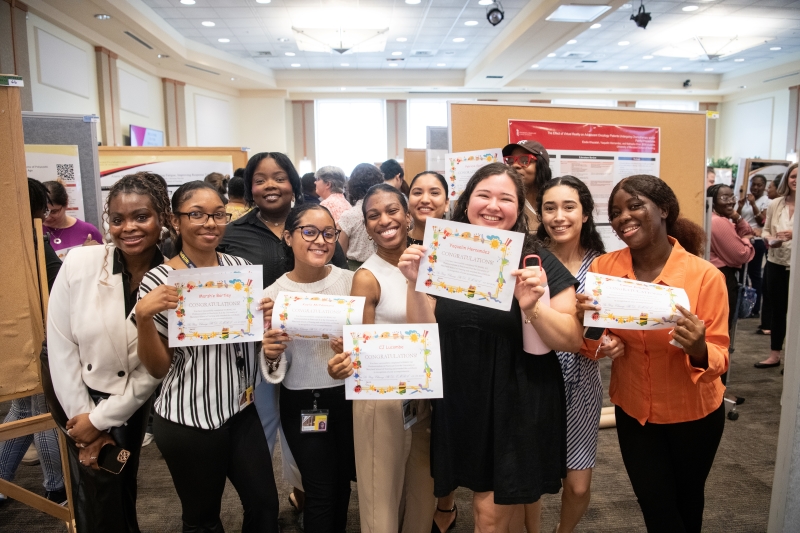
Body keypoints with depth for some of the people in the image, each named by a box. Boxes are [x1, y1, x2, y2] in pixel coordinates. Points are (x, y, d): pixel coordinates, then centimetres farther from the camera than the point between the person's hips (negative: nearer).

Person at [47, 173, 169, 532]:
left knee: (123, 500, 15)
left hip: (140, 410, -1)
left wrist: (101, 419, -8)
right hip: (84, 405, 1)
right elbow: (61, 348, -8)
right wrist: (83, 418, -6)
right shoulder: (78, 264, -13)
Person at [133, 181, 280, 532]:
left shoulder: (240, 266, 0)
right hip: (188, 419, -4)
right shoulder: (159, 281, -12)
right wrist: (143, 316, -25)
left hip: (241, 410, 4)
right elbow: (158, 368, -9)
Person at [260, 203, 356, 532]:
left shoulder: (352, 281, -9)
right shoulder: (273, 294, -8)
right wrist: (272, 355, -24)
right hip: (301, 406, -1)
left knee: (343, 482, 20)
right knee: (321, 490, 4)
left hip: (348, 398, 2)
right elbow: (274, 372, -2)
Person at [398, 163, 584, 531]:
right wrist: (414, 283, -15)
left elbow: (572, 341, -10)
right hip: (462, 403, 3)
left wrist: (532, 307, -28)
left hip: (521, 403, -3)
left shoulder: (538, 262, -9)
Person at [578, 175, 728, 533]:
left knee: (687, 500, 25)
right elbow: (594, 348, -7)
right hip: (633, 412, 1)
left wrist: (698, 350, -39)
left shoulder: (705, 275, -21)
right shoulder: (603, 268, -12)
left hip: (693, 415, -1)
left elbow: (719, 358, -17)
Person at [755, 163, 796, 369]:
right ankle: (774, 355, 23)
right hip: (776, 263, 4)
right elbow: (765, 230, 10)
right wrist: (770, 240, -10)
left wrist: (795, 235, -25)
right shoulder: (775, 204, 5)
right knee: (777, 308, 12)